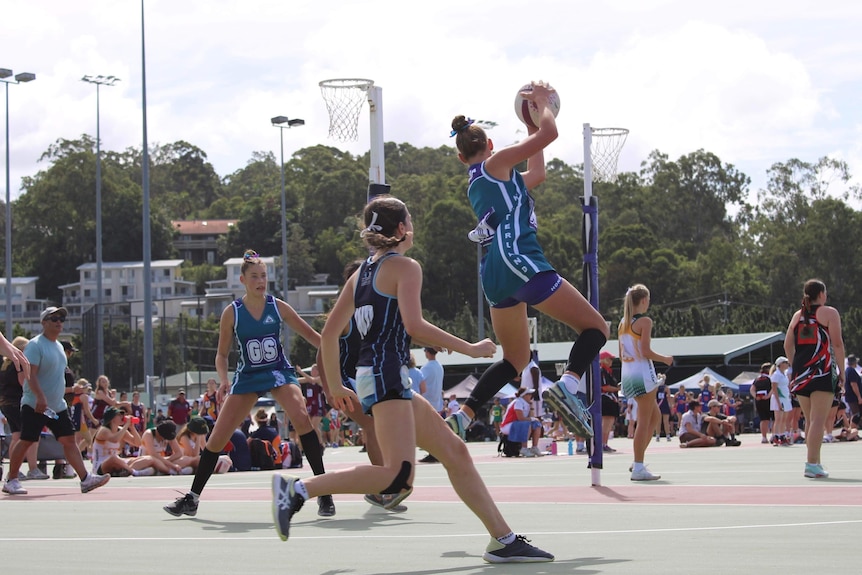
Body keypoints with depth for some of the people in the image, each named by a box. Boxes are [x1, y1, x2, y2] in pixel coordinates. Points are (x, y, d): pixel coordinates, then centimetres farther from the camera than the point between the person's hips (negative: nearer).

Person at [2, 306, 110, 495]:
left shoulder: (58, 346, 15)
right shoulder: (35, 345, -12)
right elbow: (30, 374, -21)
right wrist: (41, 397, -31)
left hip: (57, 406, 8)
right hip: (35, 406, -8)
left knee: (69, 440, 0)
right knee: (26, 441, -3)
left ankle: (85, 479, -6)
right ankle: (11, 481, 7)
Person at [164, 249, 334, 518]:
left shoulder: (277, 307, -4)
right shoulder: (232, 312, -6)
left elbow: (312, 336, 1)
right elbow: (222, 355, 2)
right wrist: (224, 381, -16)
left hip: (279, 372, -1)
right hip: (247, 377, 1)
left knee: (301, 418, -27)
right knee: (217, 438, -2)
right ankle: (192, 498, 14)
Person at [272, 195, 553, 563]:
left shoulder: (362, 273, 19)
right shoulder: (405, 267, -4)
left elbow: (329, 333, 18)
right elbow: (414, 326, -18)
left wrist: (334, 386, 26)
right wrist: (469, 349, -10)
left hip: (371, 377, 10)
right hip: (386, 376, -10)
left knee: (455, 452, 11)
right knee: (398, 477, -20)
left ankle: (504, 541, 10)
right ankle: (297, 490, -22)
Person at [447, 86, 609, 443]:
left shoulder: (476, 184, 24)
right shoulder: (495, 163, 2)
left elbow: (536, 175, 37)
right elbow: (550, 133, -2)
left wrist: (531, 127, 40)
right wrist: (542, 102, 16)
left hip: (494, 277, 8)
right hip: (519, 261, -8)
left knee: (515, 360, 20)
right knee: (595, 327, -3)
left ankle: (461, 417, 8)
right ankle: (567, 386, -29)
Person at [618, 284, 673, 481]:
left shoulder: (623, 323, 13)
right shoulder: (645, 321, -11)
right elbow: (646, 351, -17)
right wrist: (665, 359, -3)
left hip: (627, 374, 8)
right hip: (642, 374, -8)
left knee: (655, 416, 19)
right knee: (644, 421, -4)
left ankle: (638, 462, 15)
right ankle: (638, 468, -5)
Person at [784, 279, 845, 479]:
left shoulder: (797, 316, 14)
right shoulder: (829, 313, -1)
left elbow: (788, 345, 12)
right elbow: (837, 343, -8)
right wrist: (842, 370, -2)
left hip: (801, 372, 6)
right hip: (823, 371, -6)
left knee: (810, 420, 14)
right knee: (818, 419, -9)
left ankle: (814, 462, 19)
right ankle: (812, 464, -16)